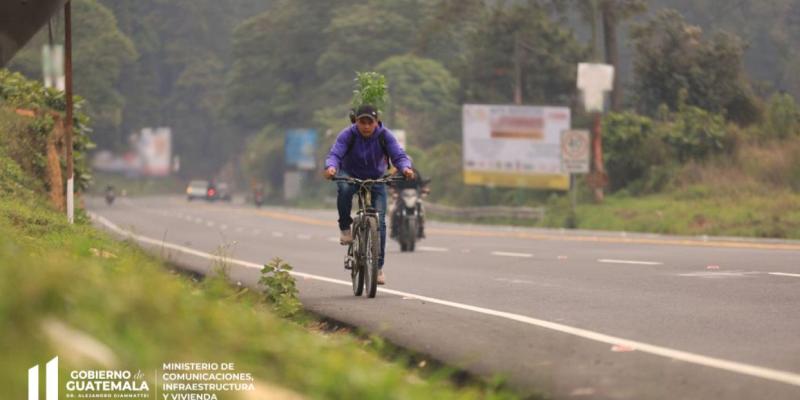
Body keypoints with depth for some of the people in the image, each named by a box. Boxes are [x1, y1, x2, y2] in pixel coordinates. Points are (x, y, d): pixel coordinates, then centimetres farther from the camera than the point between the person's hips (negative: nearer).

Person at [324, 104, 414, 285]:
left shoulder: (385, 136, -16)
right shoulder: (347, 135, -20)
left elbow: (399, 155, -23)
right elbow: (334, 154, -30)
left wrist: (406, 168, -46)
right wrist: (331, 167, -54)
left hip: (376, 180, 1)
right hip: (350, 175, -1)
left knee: (379, 221, -10)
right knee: (344, 188, -39)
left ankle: (378, 266, 1)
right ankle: (345, 228, -17)